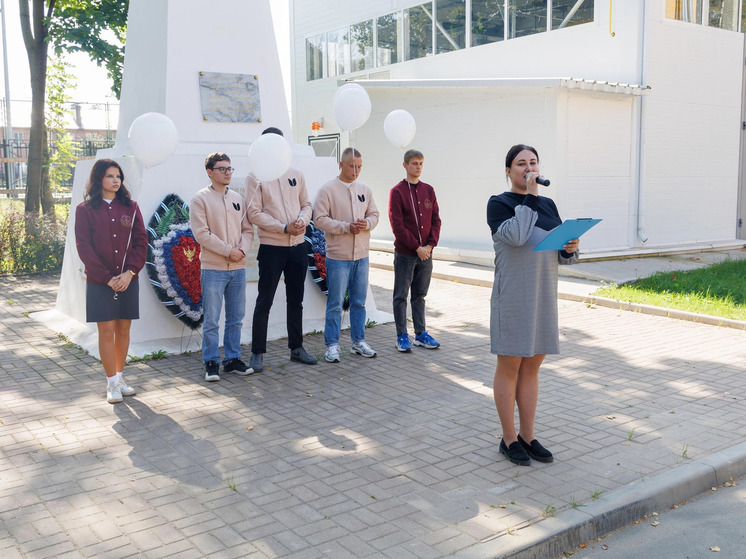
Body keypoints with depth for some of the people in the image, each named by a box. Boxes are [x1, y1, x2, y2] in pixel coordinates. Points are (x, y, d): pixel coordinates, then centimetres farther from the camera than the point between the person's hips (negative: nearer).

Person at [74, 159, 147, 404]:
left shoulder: (130, 207, 7)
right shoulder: (85, 209, 1)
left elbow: (141, 241, 3)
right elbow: (84, 247, -4)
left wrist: (130, 272, -10)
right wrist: (107, 277, -11)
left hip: (128, 280, 3)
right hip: (100, 281, -2)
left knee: (123, 329, 7)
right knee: (106, 331, -1)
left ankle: (120, 377, 20)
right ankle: (112, 384, 6)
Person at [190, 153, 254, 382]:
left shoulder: (238, 199, 12)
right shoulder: (200, 199, -4)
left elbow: (248, 229, 11)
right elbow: (202, 234, -11)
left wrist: (242, 249, -8)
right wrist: (228, 251, -14)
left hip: (238, 268, 5)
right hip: (213, 269, -5)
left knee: (236, 318, 11)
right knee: (211, 321, 0)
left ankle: (233, 359, 22)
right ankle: (211, 363, 10)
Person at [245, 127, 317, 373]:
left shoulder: (296, 175, 10)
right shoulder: (255, 177, -4)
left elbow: (307, 205, 11)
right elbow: (254, 213, -10)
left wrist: (302, 220, -12)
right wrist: (284, 228, -17)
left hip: (297, 246, 5)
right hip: (271, 247, -5)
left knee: (296, 300, 14)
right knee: (264, 302, 0)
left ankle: (296, 348, 26)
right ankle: (257, 353, 8)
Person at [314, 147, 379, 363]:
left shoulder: (364, 190, 10)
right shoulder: (327, 190, -7)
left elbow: (374, 214, 15)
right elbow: (320, 219, -12)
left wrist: (366, 223, -8)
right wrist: (347, 226, -19)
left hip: (361, 256, 5)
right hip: (338, 256, -5)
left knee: (359, 302, 13)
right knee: (335, 303, 0)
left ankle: (358, 341, 25)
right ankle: (332, 345, 9)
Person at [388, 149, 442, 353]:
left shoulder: (428, 190, 9)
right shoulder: (397, 191, -6)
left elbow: (436, 220, 8)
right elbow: (397, 225, -11)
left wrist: (430, 245, -6)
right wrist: (416, 247, -13)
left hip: (425, 252, 5)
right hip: (405, 253, -4)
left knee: (420, 295, 13)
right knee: (401, 296, 3)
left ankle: (421, 334, 20)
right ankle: (402, 336, 10)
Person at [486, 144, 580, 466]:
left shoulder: (548, 205, 13)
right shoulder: (498, 203, -3)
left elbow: (562, 253, 15)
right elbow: (515, 236, -22)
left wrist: (571, 249, -8)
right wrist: (530, 196, -14)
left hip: (544, 295, 6)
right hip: (512, 296, -5)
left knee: (532, 367, 12)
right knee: (510, 367, 3)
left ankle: (528, 436, 22)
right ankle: (509, 439, 15)